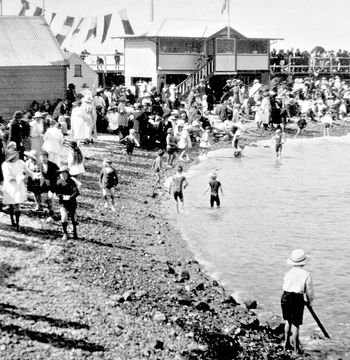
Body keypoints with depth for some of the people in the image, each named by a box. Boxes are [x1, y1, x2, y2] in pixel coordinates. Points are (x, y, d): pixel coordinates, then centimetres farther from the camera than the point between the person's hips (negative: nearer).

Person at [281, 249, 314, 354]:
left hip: (285, 297, 4)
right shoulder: (306, 274, -5)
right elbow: (309, 291, 1)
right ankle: (295, 347, 9)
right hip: (297, 299, -4)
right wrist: (310, 301, 20)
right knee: (295, 323, 4)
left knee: (287, 321, 21)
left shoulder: (288, 273, 6)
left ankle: (286, 343, 26)